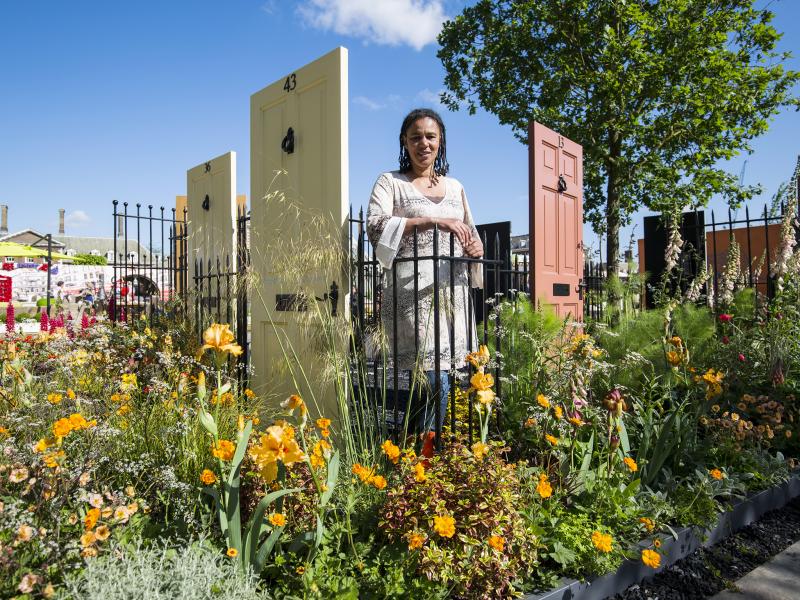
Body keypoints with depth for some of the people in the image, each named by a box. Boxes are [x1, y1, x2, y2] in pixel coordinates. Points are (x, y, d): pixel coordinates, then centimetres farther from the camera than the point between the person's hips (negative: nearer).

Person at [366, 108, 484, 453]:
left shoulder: (455, 187, 19)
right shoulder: (390, 182, 5)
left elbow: (472, 236, 23)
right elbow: (375, 227, -13)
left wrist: (476, 248, -2)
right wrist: (433, 221, -23)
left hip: (453, 292, 5)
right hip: (413, 292, -5)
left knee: (426, 383, 7)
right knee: (434, 382, -13)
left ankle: (413, 450, 21)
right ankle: (424, 456, 2)